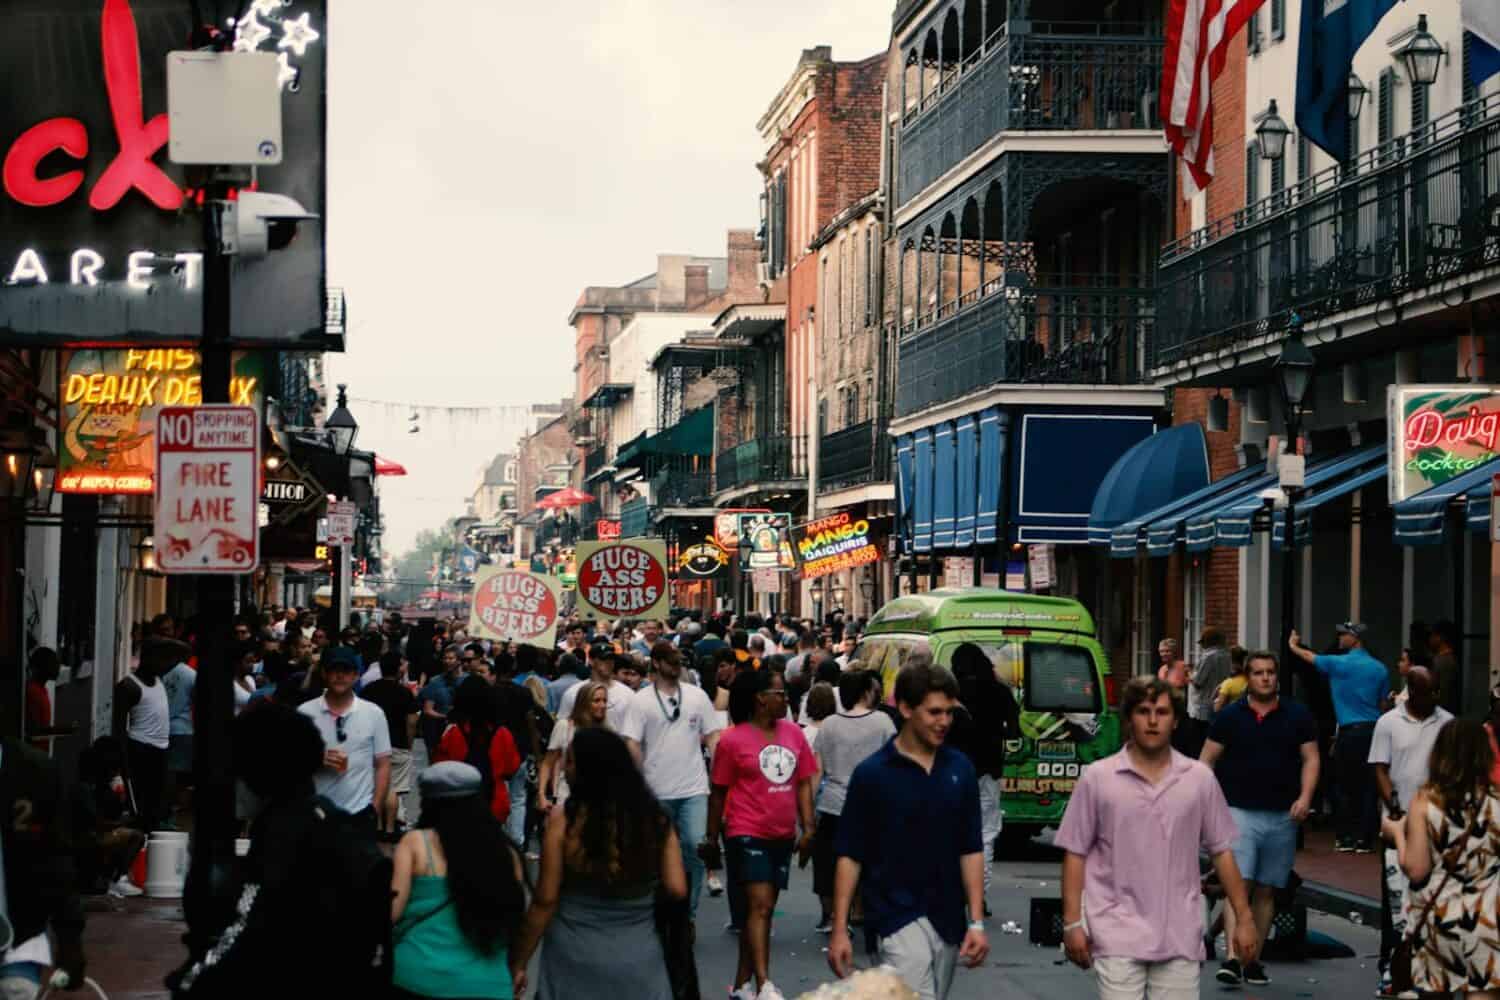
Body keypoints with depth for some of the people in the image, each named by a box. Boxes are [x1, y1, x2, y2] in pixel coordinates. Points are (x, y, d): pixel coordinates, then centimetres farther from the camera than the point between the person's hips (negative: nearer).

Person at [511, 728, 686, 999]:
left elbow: (545, 901, -11)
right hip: (639, 957, 2)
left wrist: (518, 962, -1)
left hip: (576, 958, -2)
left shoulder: (563, 821, -13)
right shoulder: (655, 818, -5)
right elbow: (677, 889, -6)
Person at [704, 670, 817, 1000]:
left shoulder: (794, 733, 5)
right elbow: (718, 793, 0)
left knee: (764, 909, 12)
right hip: (747, 834, -6)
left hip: (782, 836, 6)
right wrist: (711, 839, 3)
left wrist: (808, 827, 1)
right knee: (759, 906, -16)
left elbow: (803, 783, 10)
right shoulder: (733, 740, -8)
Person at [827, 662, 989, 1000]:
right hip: (897, 917, -5)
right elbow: (850, 854, -4)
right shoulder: (872, 773, -6)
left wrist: (976, 922, -1)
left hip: (948, 919, 5)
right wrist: (839, 930, -8)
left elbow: (971, 849, 7)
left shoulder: (960, 769, 5)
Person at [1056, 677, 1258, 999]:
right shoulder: (1097, 778, -1)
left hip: (1180, 936, 2)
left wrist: (1244, 917, 6)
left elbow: (1221, 851, 10)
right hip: (1118, 936, -2)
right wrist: (1073, 922, -4)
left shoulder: (1200, 779, 5)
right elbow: (1075, 854, 1)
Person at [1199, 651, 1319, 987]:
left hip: (1282, 816, 2)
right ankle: (1232, 958, -22)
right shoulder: (1230, 716, 3)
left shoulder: (1297, 716, 7)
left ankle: (1253, 960, 17)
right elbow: (1207, 759, 5)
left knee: (1266, 891, 8)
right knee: (1238, 884, -14)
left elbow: (1310, 758, 7)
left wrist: (1305, 797, -8)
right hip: (1239, 811, -2)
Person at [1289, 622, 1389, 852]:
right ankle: (1364, 839, 1)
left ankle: (1344, 837, 10)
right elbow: (1384, 703, 11)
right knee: (1368, 787, 2)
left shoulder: (1339, 664, -3)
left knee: (1346, 787, 6)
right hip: (1374, 730, 3)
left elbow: (1310, 657, 14)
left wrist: (1293, 646, 33)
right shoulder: (1379, 669, 8)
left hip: (1350, 731, -3)